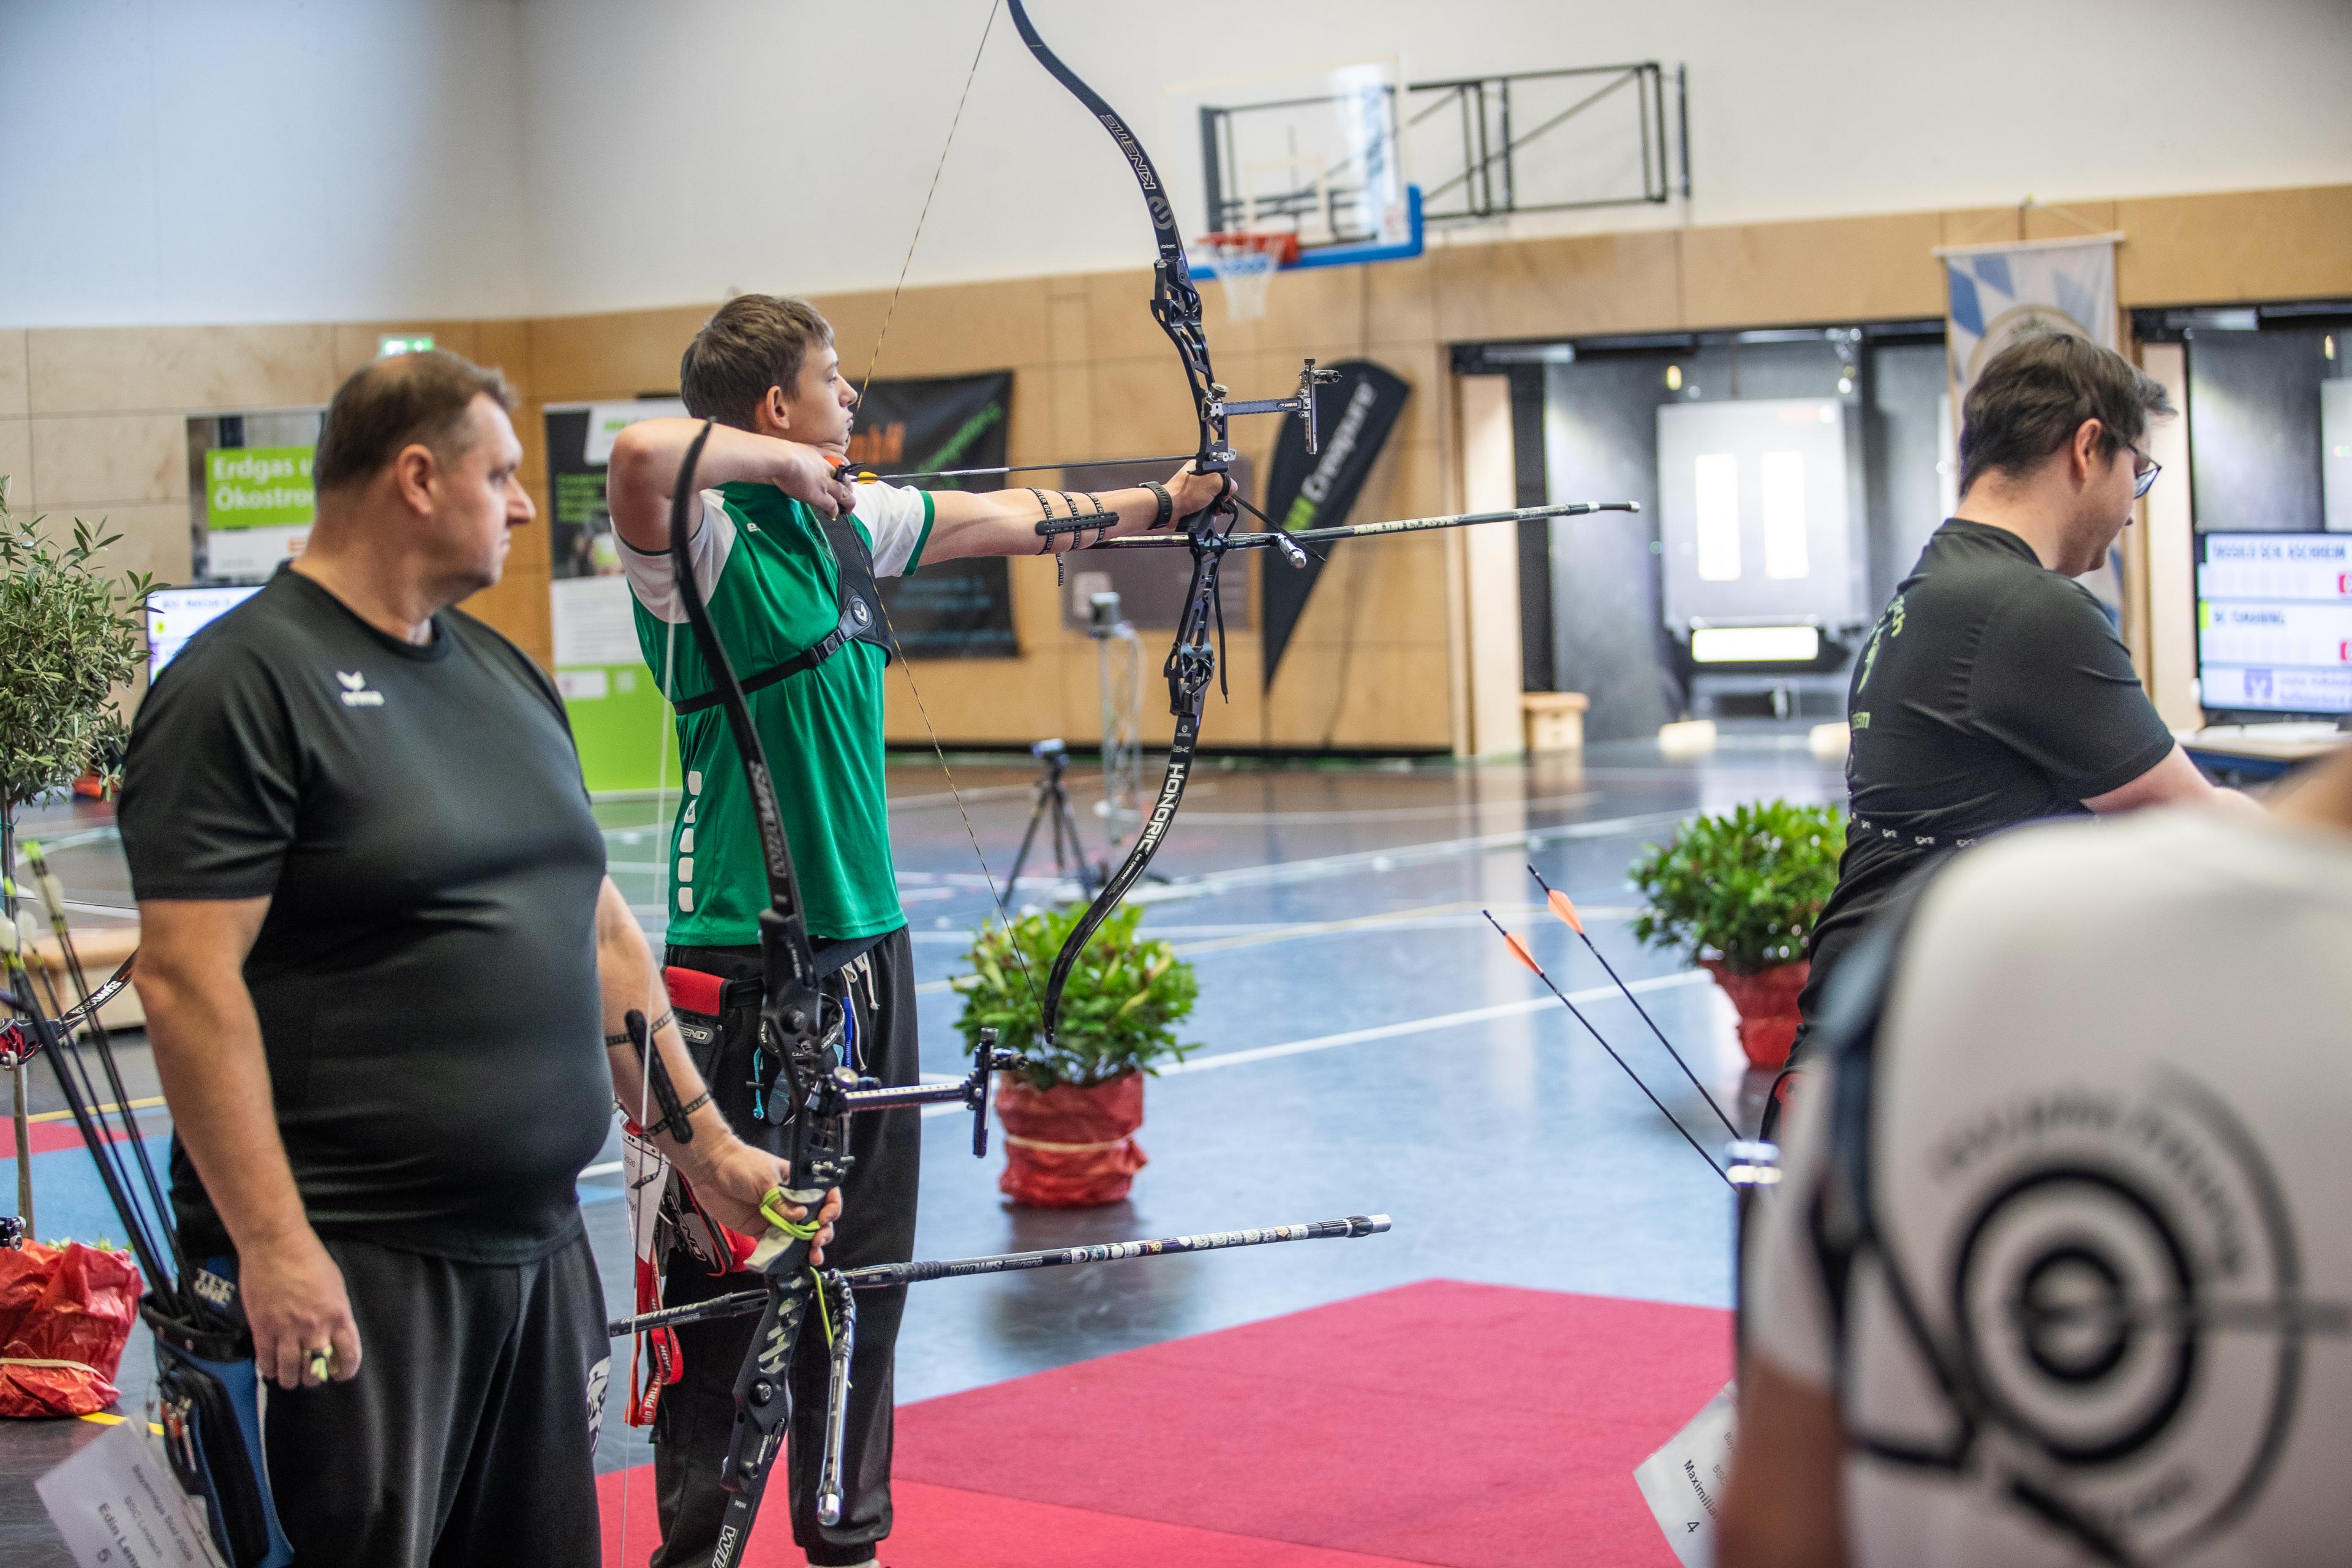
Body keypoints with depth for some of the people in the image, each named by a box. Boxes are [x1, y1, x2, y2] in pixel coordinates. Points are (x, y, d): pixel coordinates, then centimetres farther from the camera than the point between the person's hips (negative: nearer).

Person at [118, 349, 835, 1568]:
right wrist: (271, 1244, -22)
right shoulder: (245, 683, -10)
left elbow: (601, 931, 21)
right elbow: (187, 976, -17)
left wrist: (706, 1144, 18)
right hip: (344, 1272, -8)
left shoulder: (503, 674, 16)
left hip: (539, 1242, 8)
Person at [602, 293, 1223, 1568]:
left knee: (865, 1263, 16)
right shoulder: (708, 541, -14)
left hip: (863, 944, 9)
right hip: (744, 960, -9)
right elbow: (641, 454, -37)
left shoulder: (855, 522, 11)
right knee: (728, 1270, -2)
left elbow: (1006, 519, 26)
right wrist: (779, 463, -21)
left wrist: (1163, 501, 35)